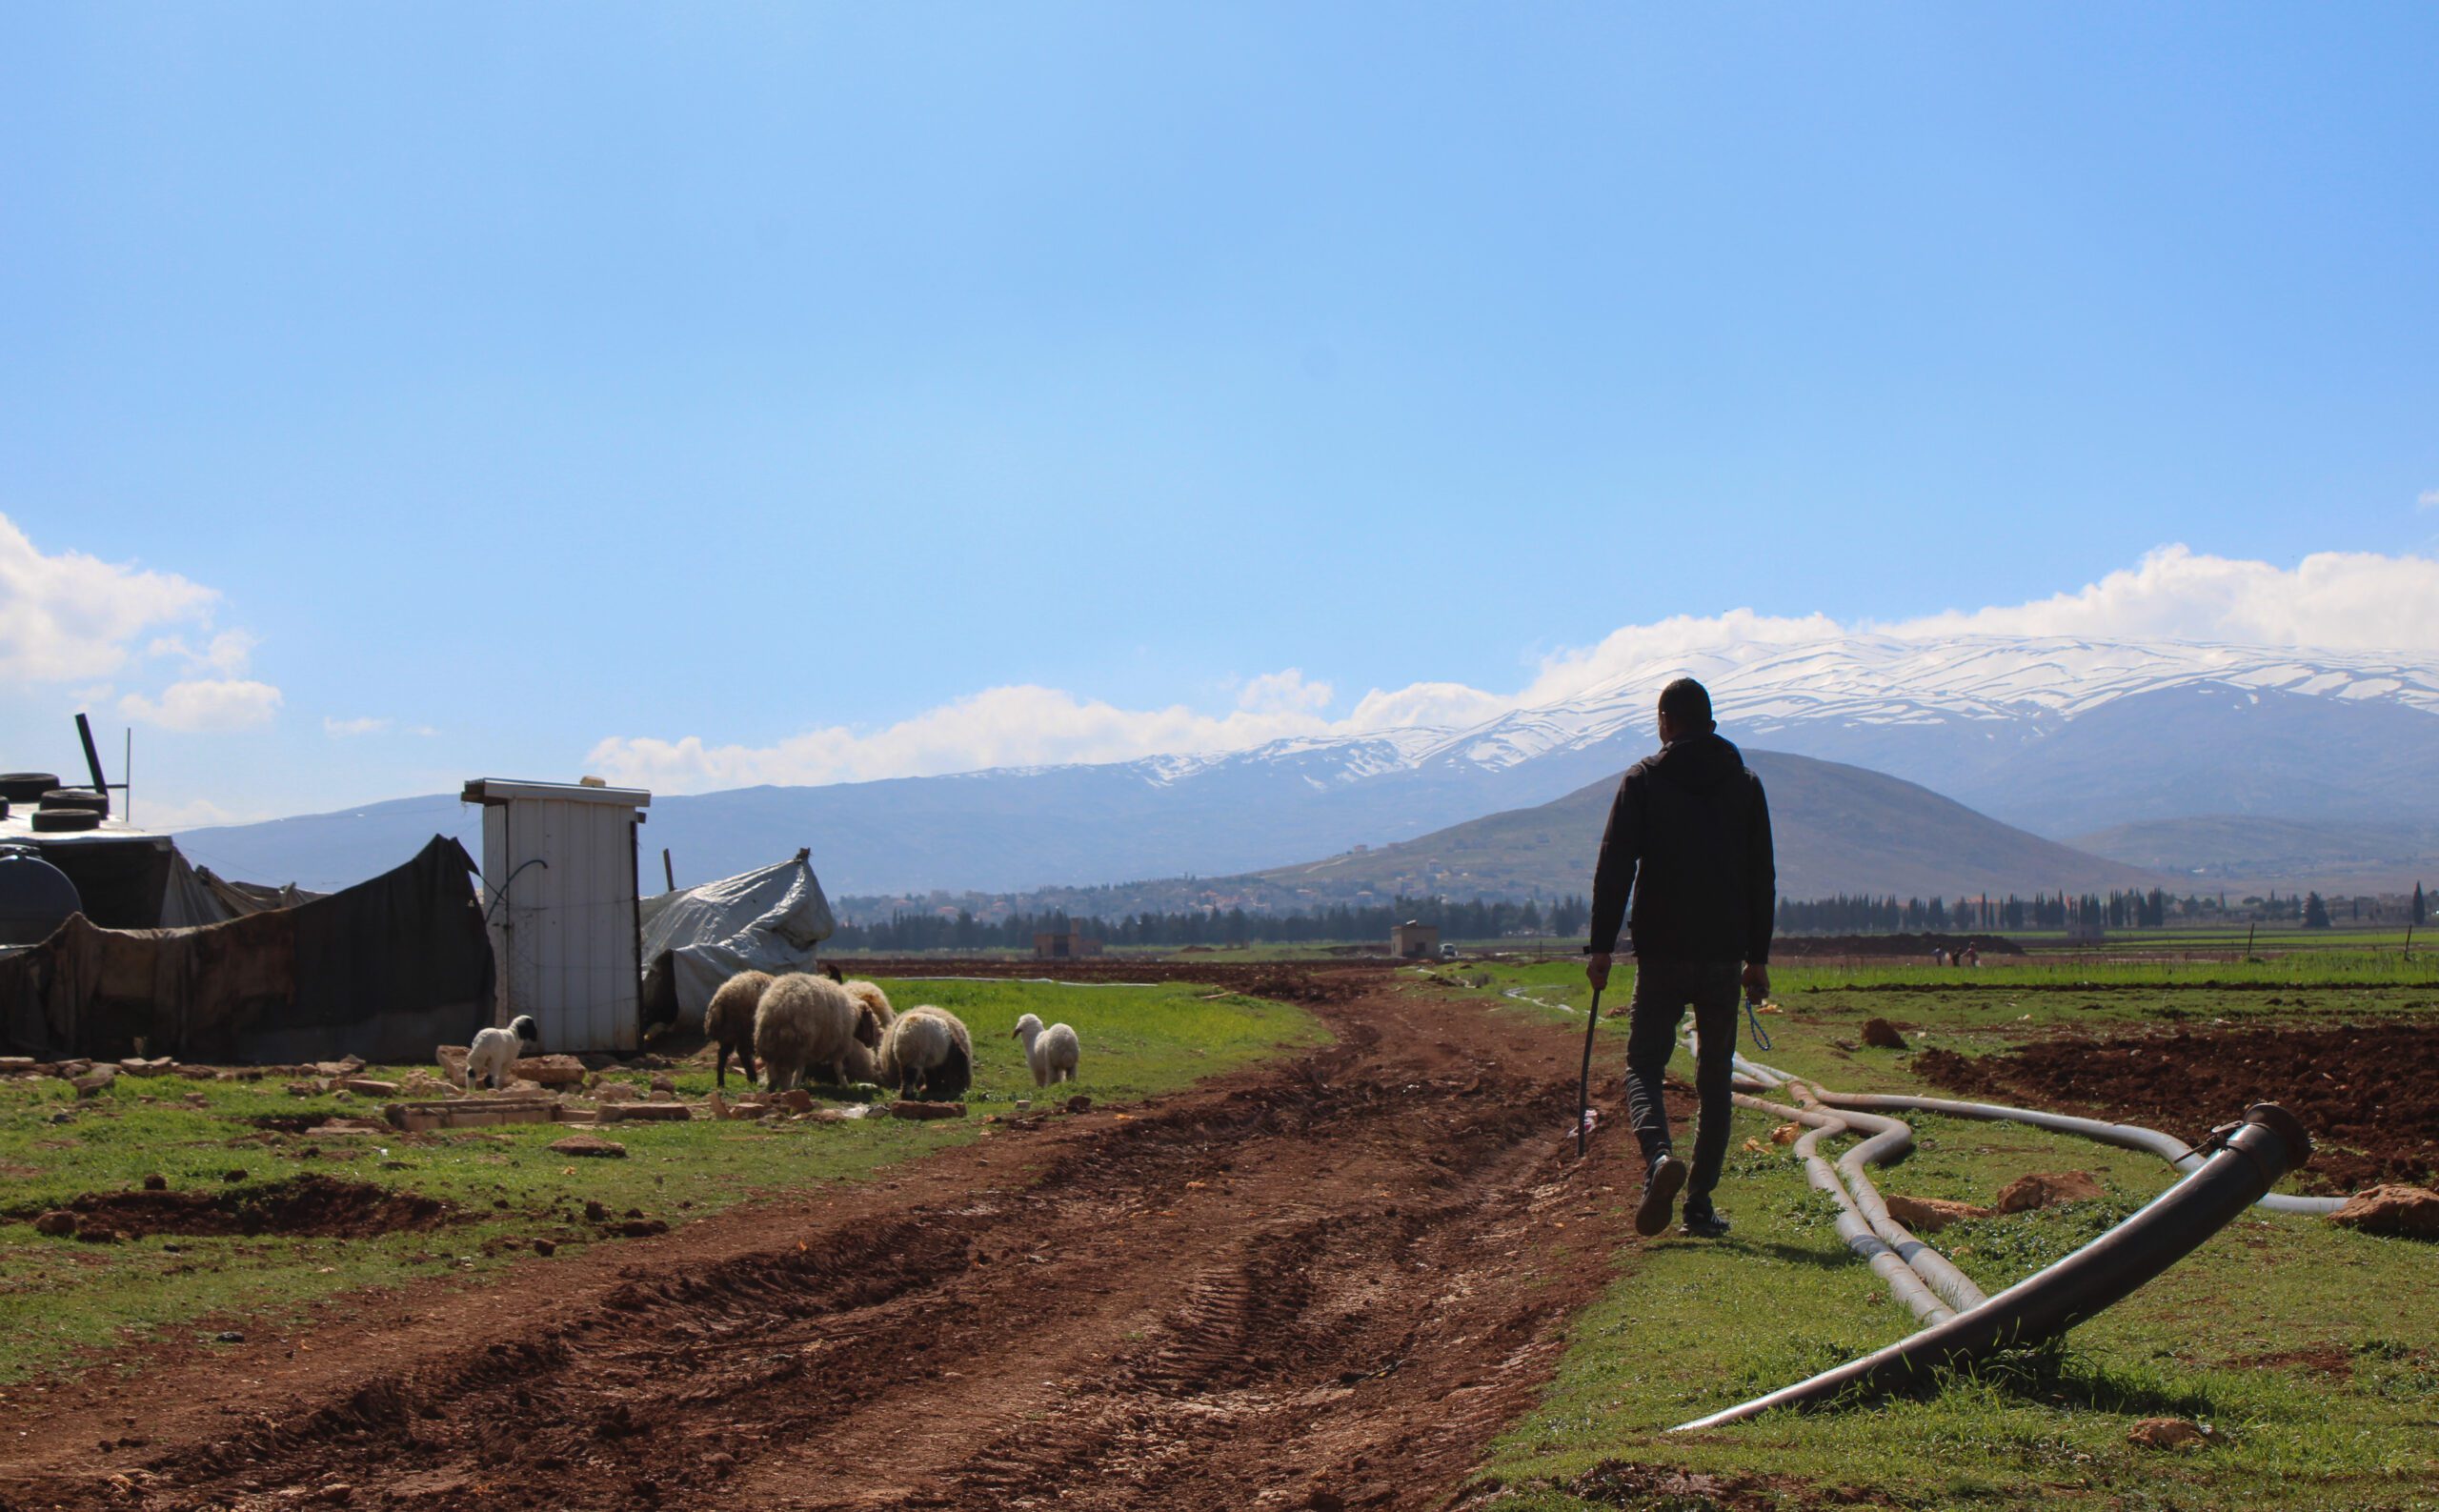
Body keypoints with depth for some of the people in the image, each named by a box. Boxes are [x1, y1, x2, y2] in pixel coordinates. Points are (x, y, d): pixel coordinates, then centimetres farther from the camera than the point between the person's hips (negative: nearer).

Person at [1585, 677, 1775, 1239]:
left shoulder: (1643, 780, 0)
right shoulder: (1745, 785, 9)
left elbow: (1614, 867, -6)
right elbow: (1762, 878, 10)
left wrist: (1602, 946, -4)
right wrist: (1758, 956, 14)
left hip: (1662, 955, -2)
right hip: (1724, 956, 2)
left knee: (1643, 1064, 5)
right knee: (1715, 1081, 9)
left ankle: (1659, 1155, -24)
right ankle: (1700, 1203, 6)